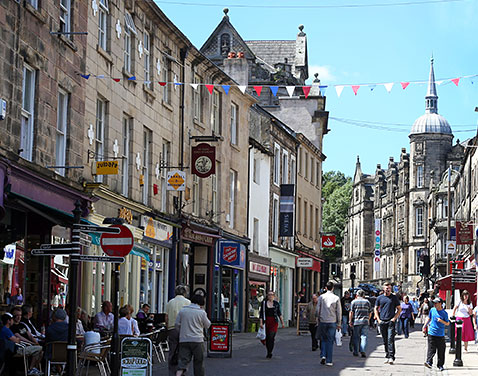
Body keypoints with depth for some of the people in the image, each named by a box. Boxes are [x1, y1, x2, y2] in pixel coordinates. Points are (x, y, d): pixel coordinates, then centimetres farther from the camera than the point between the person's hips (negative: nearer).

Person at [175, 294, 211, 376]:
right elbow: (207, 325, 6)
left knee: (183, 360, -1)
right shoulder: (202, 312, -6)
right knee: (199, 361, 10)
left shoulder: (182, 310, 4)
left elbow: (177, 324, 7)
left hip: (183, 339, 3)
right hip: (197, 340, -3)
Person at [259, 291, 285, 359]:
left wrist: (282, 322, 15)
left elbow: (279, 314, 16)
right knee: (267, 338, 6)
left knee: (271, 337, -13)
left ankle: (269, 353, -12)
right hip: (266, 322, 1)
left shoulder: (276, 303, 8)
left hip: (274, 322, -1)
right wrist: (261, 322, -9)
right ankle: (268, 352, 22)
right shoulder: (264, 303, 4)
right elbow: (261, 313, 0)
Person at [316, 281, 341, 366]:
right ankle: (329, 361, 3)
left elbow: (318, 310, 1)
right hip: (332, 322, 0)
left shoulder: (321, 297, -1)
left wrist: (319, 318, 14)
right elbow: (339, 312, 0)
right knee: (330, 341, 4)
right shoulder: (336, 298, -2)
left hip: (323, 321, 0)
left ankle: (323, 355, -2)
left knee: (323, 339, 16)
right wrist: (339, 324, 7)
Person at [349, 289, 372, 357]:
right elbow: (370, 313, 12)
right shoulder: (367, 302, 9)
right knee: (364, 336, 1)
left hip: (356, 321, -1)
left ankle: (356, 352, 10)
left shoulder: (354, 302, 1)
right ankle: (363, 350, -14)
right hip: (365, 321, 1)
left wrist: (350, 321, 1)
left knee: (356, 337, 6)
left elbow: (351, 312, -4)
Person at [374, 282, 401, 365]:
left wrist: (394, 318, -5)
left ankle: (391, 357, -15)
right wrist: (378, 319, 3)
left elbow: (399, 309, 7)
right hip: (382, 322, 3)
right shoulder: (380, 298, 10)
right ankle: (387, 356, 15)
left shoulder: (394, 297, 5)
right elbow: (376, 309, 15)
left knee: (390, 339, -13)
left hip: (391, 321, -3)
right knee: (385, 340, 7)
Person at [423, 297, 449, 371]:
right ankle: (429, 362, -15)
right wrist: (425, 326, 18)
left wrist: (441, 321, -16)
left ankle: (440, 365, 13)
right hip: (432, 333, 1)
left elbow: (447, 323, 1)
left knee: (441, 351, 4)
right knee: (431, 349, -9)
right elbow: (429, 318, 20)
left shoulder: (444, 313, -4)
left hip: (440, 335, -1)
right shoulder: (432, 310, 5)